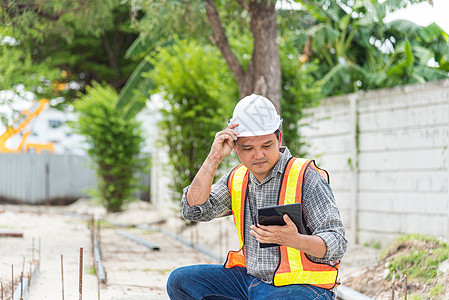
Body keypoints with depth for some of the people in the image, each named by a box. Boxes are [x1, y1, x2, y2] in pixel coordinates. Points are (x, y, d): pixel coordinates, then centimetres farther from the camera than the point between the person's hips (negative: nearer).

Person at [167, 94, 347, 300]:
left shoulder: (306, 178, -12)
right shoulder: (237, 179, 7)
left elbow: (336, 245, -16)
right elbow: (194, 210, -4)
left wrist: (293, 240, -37)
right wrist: (214, 159, -12)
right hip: (250, 279, 7)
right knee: (180, 281, -5)